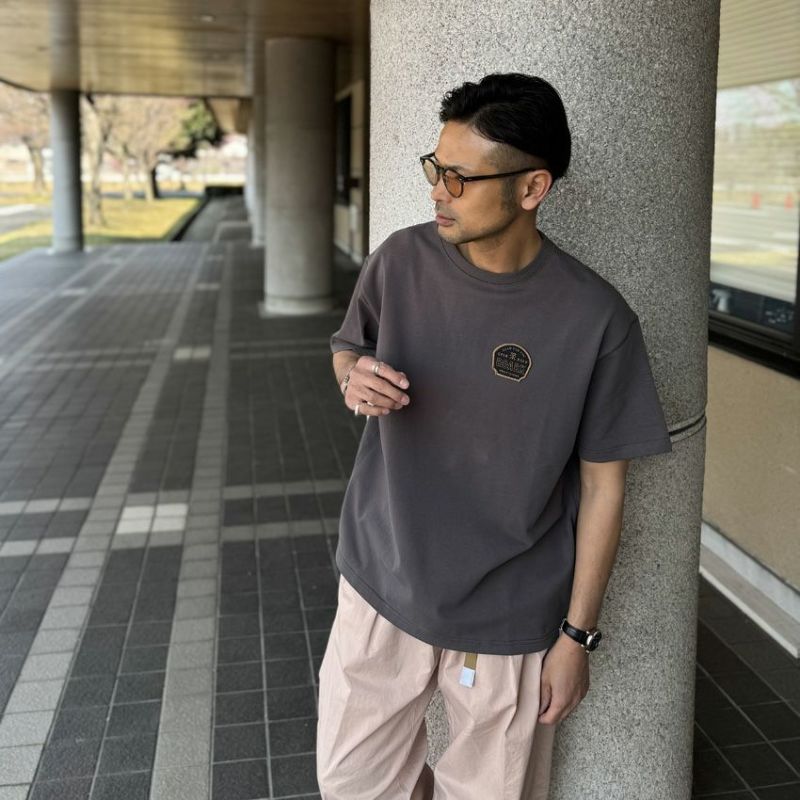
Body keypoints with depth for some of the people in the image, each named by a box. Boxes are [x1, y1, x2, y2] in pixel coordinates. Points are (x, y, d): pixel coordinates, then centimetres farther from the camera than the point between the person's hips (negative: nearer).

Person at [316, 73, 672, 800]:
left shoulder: (595, 320, -16)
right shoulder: (402, 261, -8)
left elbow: (603, 484, -8)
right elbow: (348, 346, 11)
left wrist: (577, 633, -4)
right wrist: (354, 375, -14)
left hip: (510, 619, -2)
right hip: (382, 586, 3)